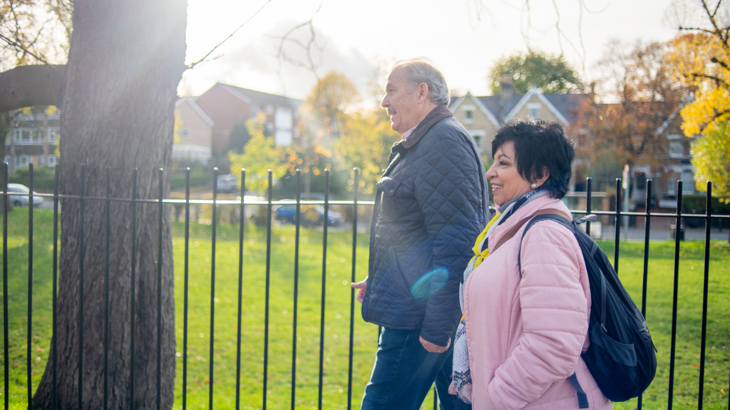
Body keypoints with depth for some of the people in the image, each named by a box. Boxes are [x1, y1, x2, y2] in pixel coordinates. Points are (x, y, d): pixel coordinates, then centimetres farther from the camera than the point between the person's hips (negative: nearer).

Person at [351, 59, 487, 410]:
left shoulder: (443, 140, -15)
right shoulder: (420, 144, 20)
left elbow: (455, 241, -22)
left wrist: (436, 325, -22)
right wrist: (379, 282, 22)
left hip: (423, 317, -11)